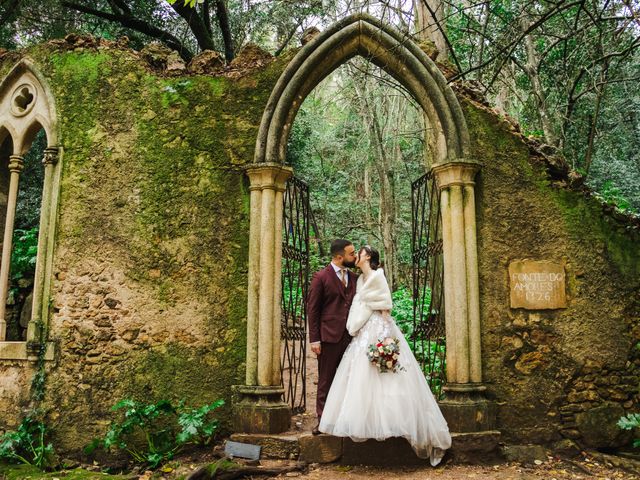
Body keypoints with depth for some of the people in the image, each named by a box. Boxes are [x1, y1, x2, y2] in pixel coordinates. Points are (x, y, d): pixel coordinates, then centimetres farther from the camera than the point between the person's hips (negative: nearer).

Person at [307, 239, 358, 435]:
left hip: (351, 337, 4)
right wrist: (314, 339, -8)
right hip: (329, 337, -4)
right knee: (326, 381, 4)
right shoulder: (321, 277, -3)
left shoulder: (354, 278, 12)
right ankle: (323, 420, 13)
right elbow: (312, 309, -3)